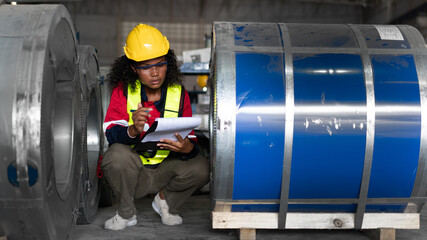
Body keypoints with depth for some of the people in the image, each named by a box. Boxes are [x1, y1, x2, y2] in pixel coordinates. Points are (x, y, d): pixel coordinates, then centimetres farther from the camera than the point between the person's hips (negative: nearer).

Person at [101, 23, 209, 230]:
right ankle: (126, 213, -4)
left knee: (200, 168, -26)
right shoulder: (123, 91, -7)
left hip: (165, 171, 1)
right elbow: (111, 134, -19)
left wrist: (187, 147, -33)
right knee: (117, 155, -33)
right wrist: (133, 130, -43)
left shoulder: (179, 93, -3)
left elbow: (190, 141, -7)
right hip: (133, 171, -1)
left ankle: (165, 200, 8)